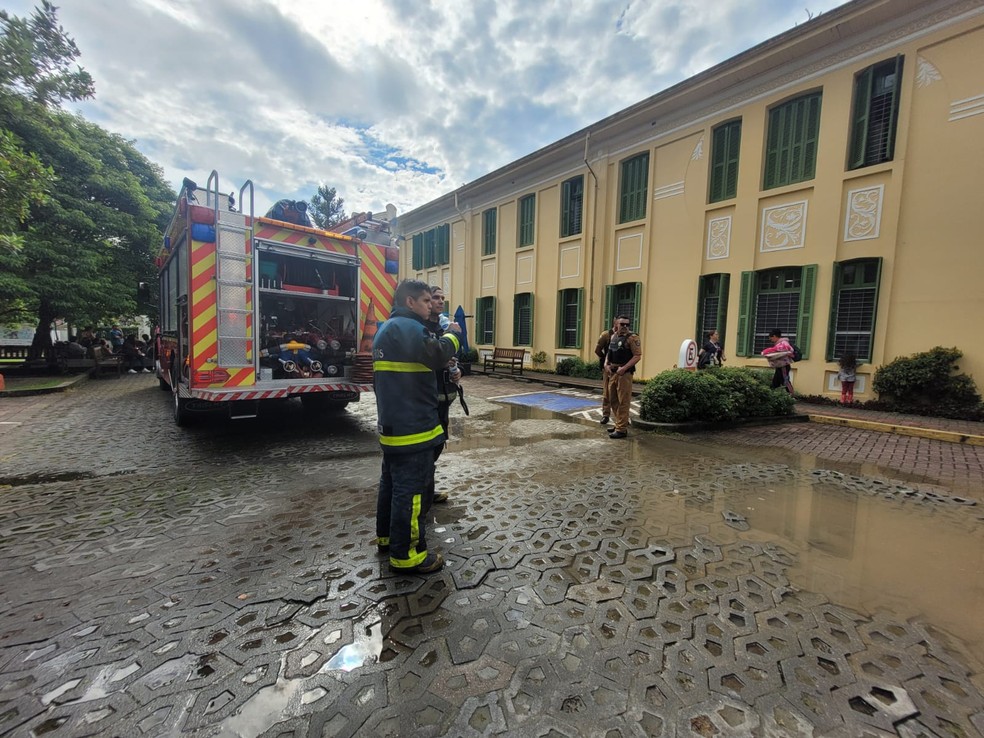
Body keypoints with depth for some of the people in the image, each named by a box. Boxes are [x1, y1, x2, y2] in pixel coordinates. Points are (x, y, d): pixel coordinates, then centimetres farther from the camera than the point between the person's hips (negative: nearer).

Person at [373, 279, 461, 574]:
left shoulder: (387, 329, 17)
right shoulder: (409, 328, -17)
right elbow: (437, 355, -27)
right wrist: (452, 334, -9)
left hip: (392, 422, 11)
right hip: (412, 425, -11)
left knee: (391, 481, 20)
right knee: (411, 488, -2)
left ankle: (386, 536, 35)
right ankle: (406, 554, 9)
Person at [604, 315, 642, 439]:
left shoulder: (632, 338, -7)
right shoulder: (613, 337, 15)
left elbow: (637, 356, -12)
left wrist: (624, 368, -20)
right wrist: (606, 364, 4)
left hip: (624, 373, -8)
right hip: (612, 373, 8)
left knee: (623, 402, -5)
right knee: (613, 400, 14)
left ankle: (622, 429, 0)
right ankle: (618, 424, 26)